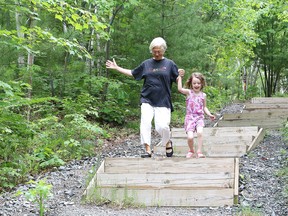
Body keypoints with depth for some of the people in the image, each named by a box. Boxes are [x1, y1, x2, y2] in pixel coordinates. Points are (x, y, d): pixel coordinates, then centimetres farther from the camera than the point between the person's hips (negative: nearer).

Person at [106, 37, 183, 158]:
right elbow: (132, 73, 21)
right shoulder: (146, 64, 12)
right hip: (147, 100, 2)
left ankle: (168, 143, 20)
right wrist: (116, 68, 20)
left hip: (163, 102, -2)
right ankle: (147, 150, -10)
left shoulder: (170, 64, 5)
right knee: (145, 122, -15)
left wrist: (181, 76, -20)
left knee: (162, 126, -12)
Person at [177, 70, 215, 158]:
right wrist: (180, 77, -16)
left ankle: (199, 152, -18)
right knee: (190, 137, -16)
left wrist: (209, 115, 3)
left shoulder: (203, 95, 10)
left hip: (199, 117, 2)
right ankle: (191, 151, 14)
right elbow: (180, 89, -18)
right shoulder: (189, 92, 1)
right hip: (189, 117, -1)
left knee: (200, 132, -27)